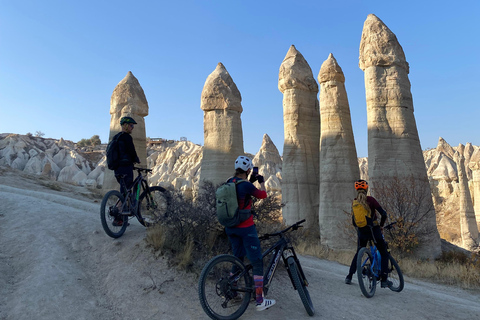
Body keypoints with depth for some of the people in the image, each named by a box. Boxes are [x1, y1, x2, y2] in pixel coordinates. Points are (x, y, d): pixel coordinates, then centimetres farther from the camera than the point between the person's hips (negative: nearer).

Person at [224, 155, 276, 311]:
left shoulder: (228, 183, 2)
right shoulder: (246, 186, -20)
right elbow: (263, 195, -3)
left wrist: (251, 181, 20)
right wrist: (262, 181, 13)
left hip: (230, 227, 8)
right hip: (246, 228, -7)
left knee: (237, 259, 22)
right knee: (257, 262, 4)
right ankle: (260, 301, 10)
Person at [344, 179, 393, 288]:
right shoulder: (370, 199, -9)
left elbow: (353, 222, 4)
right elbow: (383, 214, -12)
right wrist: (381, 225, 4)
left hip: (361, 231, 4)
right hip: (374, 230, -3)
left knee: (358, 253, 21)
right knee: (384, 253, 14)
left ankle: (349, 276, 17)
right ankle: (384, 280, 10)